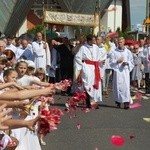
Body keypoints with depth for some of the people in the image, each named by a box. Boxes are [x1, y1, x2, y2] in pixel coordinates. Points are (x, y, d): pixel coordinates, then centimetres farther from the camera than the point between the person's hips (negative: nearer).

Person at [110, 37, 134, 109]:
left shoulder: (128, 52, 6)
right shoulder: (114, 52, 5)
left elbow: (131, 62, 10)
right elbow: (111, 63, 5)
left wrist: (127, 63, -9)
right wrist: (117, 61, -11)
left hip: (125, 71, 0)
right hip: (117, 71, 0)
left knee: (126, 86, -10)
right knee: (118, 86, 0)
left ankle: (126, 102, -12)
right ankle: (118, 102, 13)